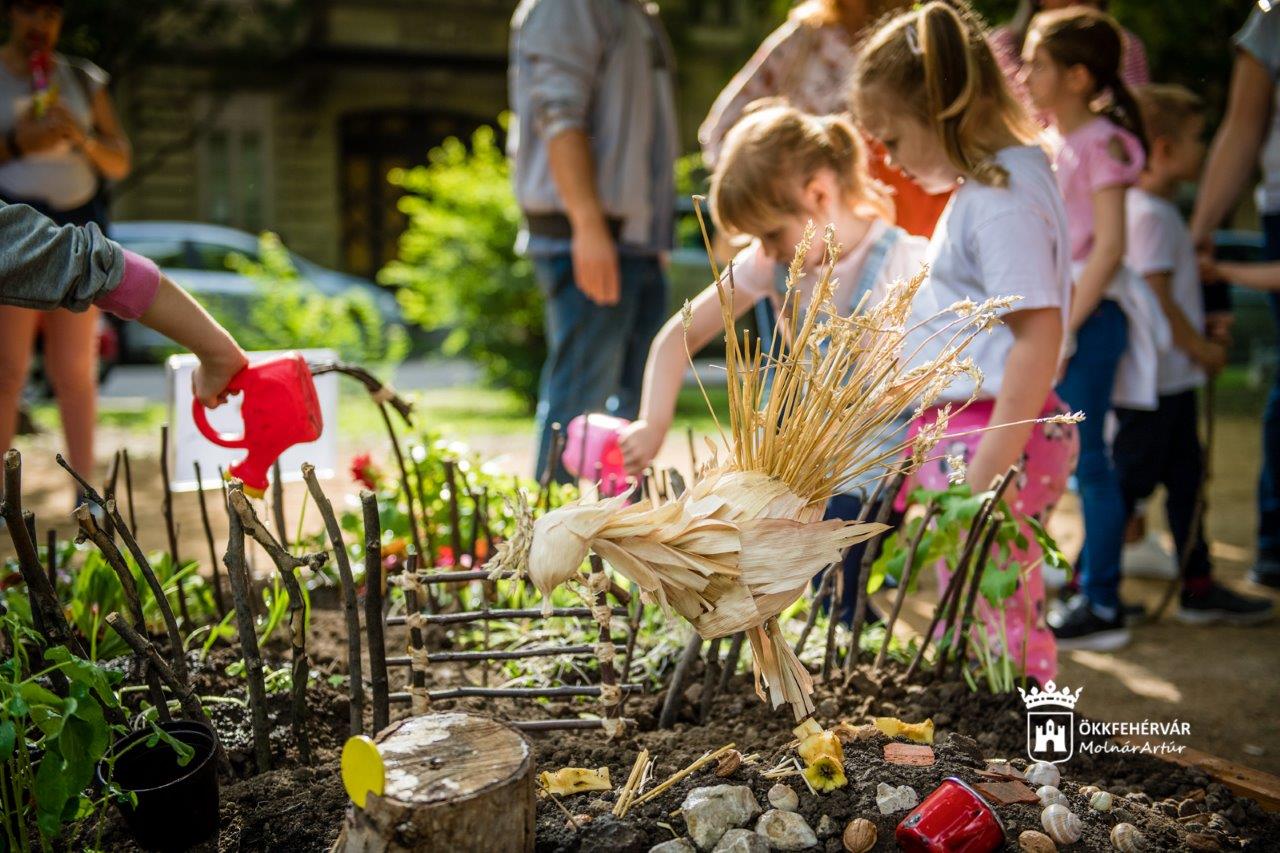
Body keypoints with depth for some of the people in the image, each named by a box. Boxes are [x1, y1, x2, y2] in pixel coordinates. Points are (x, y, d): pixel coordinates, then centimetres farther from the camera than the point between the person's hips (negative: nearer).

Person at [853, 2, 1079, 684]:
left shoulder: (1001, 199, -16)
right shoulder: (986, 185, 15)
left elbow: (1039, 338, -22)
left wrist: (988, 473, -24)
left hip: (990, 437, -10)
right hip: (959, 435, 10)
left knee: (995, 624, -4)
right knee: (965, 627, 17)